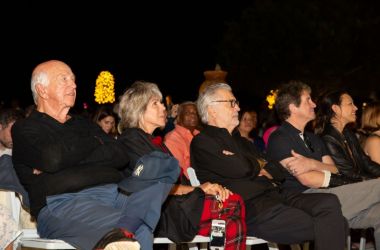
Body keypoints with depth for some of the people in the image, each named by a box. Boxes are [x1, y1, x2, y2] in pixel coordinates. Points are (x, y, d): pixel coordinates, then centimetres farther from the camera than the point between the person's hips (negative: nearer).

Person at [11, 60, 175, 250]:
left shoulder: (85, 124, 31)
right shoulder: (25, 129, 14)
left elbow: (121, 156, 12)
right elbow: (52, 159, -10)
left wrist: (72, 156, -2)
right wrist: (93, 142, 8)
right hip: (62, 203, -6)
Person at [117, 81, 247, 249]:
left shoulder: (155, 141, 25)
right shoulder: (131, 139, -1)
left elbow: (176, 181, 14)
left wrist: (210, 188, -3)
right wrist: (198, 189, -4)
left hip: (173, 205, 8)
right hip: (159, 213, -8)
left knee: (232, 222, -13)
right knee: (233, 204, -18)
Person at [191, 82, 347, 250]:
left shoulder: (239, 141, 27)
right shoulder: (203, 142, 0)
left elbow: (279, 171, 20)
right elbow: (240, 169, -16)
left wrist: (255, 168, -2)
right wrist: (259, 165, 7)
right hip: (248, 208, -8)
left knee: (330, 203, -15)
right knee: (323, 226, -22)